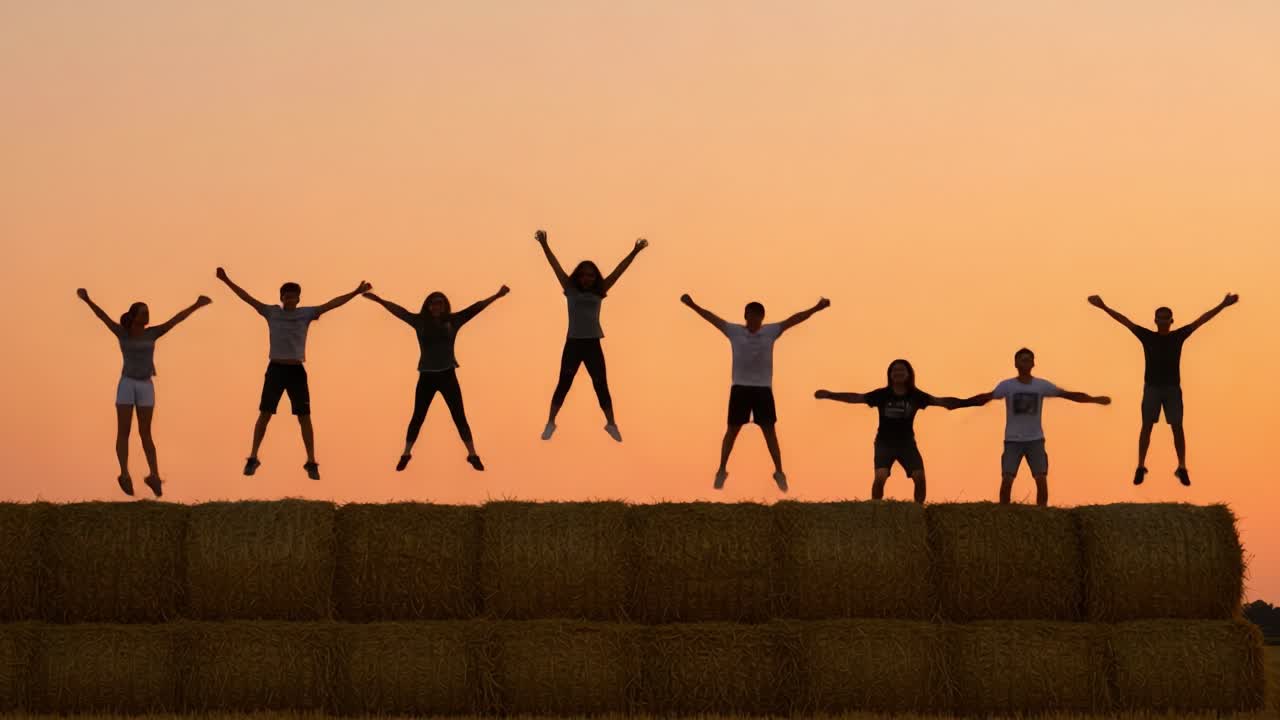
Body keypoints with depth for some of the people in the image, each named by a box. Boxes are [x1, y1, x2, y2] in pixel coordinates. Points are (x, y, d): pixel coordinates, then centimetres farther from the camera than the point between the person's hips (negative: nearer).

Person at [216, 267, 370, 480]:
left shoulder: (306, 314, 3)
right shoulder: (271, 313, 2)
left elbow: (332, 303, -1)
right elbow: (247, 298, -1)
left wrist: (355, 293, -7)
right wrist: (227, 281, -8)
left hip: (296, 370, 0)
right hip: (276, 369, 0)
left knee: (304, 417, -1)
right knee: (265, 414, 0)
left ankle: (311, 463, 5)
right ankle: (253, 459, 8)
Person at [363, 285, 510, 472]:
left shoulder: (453, 321, -1)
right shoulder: (420, 321, 0)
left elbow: (475, 308, -2)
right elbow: (399, 311, -4)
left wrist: (496, 296, -6)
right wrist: (379, 300, -11)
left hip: (447, 375, 0)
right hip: (426, 376, 0)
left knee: (459, 416, 3)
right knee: (418, 417, 7)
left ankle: (472, 455, 10)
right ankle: (406, 454, 20)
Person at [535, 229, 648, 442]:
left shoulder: (599, 293, 5)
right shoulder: (571, 290, 2)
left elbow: (618, 271, 3)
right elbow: (555, 266, -4)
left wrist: (635, 252, 0)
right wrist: (544, 245, -10)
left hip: (593, 345, 1)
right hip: (573, 344, -1)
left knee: (601, 386, 5)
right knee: (563, 385, 5)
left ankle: (611, 424, 17)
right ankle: (550, 423, 14)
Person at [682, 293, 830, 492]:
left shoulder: (770, 332, 2)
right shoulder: (734, 332, 0)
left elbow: (793, 320, -4)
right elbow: (712, 318, -7)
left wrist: (816, 308, -11)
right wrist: (693, 305, -17)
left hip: (763, 389, 0)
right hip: (740, 388, 0)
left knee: (770, 431, 1)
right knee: (732, 430, 6)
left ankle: (779, 472, 8)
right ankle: (722, 470, 16)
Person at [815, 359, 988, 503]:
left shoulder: (916, 396, -5)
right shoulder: (882, 394, -8)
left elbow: (941, 401, -5)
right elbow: (856, 398, -9)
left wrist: (967, 402, -12)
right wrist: (830, 395, -17)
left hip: (907, 443, 2)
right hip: (885, 443, -2)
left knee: (920, 478, -13)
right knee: (880, 477, -22)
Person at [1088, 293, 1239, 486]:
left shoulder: (1178, 336, 2)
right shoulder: (1147, 337, 1)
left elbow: (1201, 320, 1)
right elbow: (1126, 321, -3)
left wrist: (1223, 305, -2)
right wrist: (1104, 308, -10)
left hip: (1172, 388, 0)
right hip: (1151, 388, 0)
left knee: (1177, 427, -3)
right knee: (1147, 426, -2)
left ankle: (1182, 468, 1)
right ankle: (1140, 467, 3)